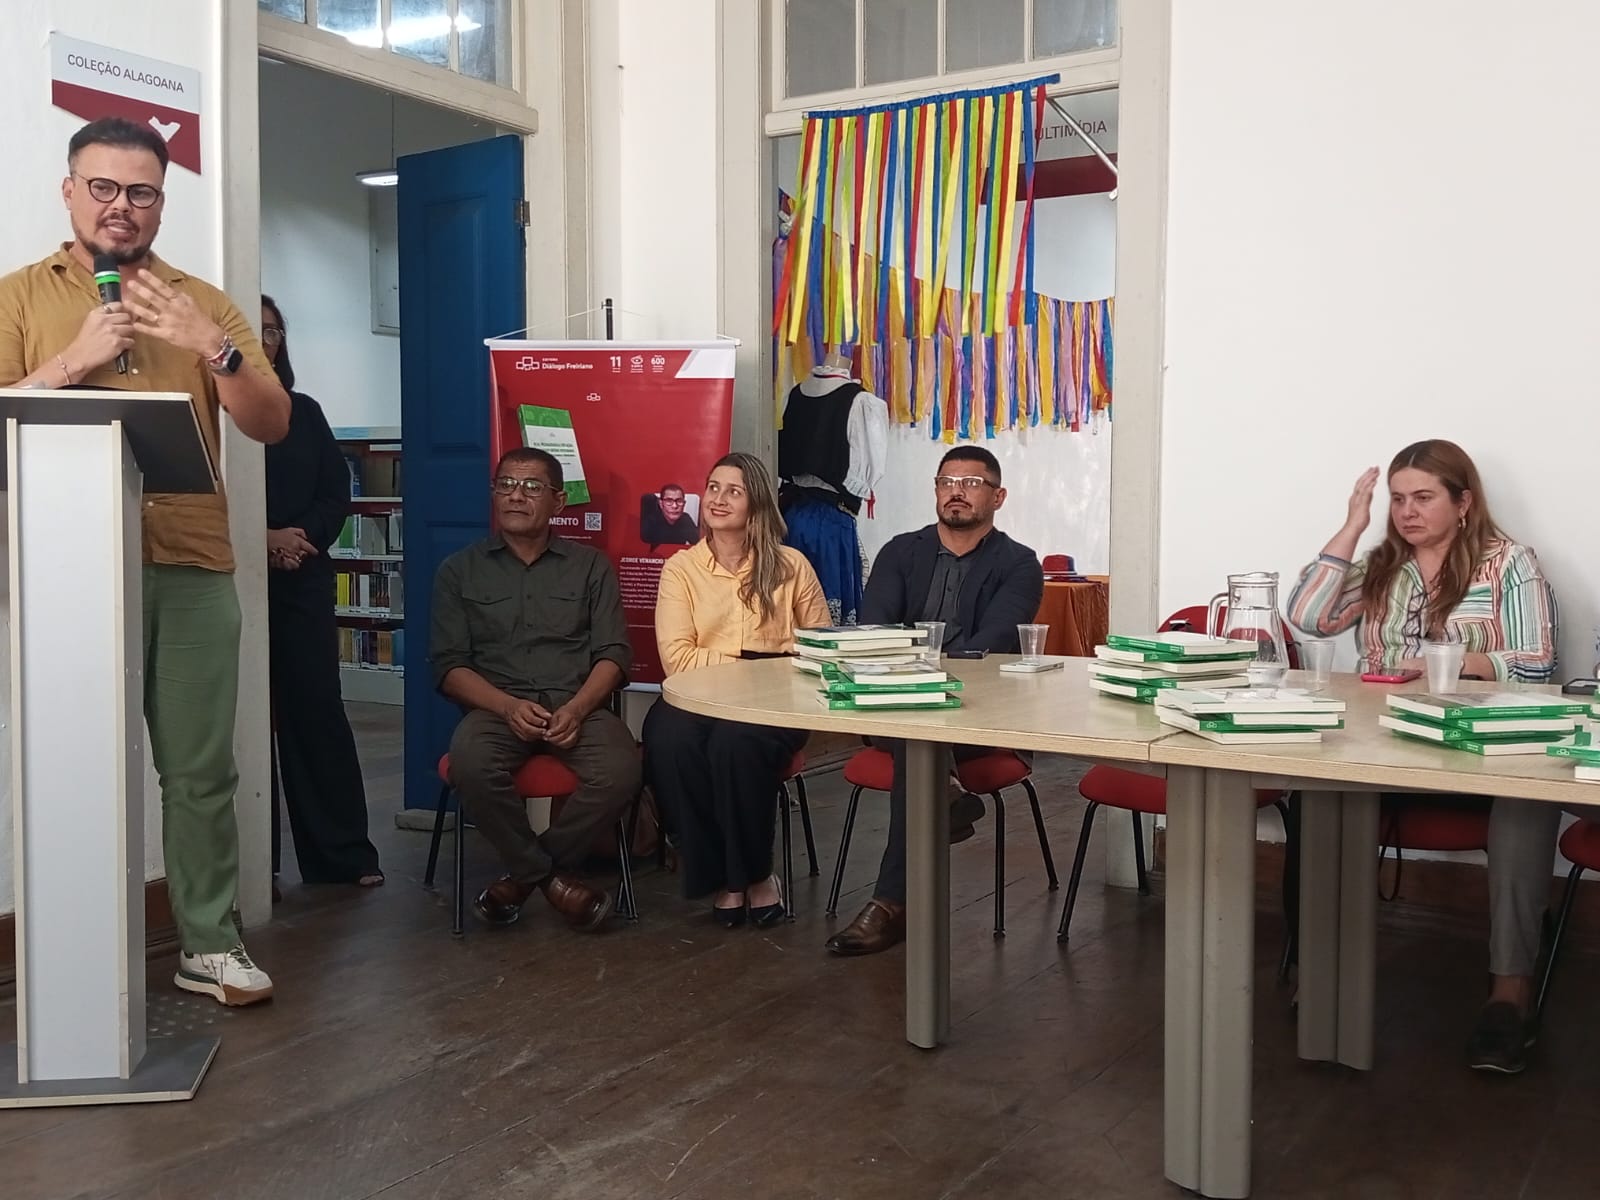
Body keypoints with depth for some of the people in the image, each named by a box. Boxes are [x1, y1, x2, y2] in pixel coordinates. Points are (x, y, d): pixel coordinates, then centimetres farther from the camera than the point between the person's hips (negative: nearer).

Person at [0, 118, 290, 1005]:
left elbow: (272, 424, 5)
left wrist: (213, 346, -10)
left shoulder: (201, 303, 13)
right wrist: (75, 358, -11)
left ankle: (210, 945, 13)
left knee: (201, 770, 4)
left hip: (192, 567, 2)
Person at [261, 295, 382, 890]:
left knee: (315, 706, 1)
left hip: (303, 578, 3)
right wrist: (264, 538, -14)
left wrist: (300, 537, -8)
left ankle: (343, 853, 3)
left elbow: (336, 493, 9)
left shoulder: (305, 412, 16)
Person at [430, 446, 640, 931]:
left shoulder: (591, 566, 15)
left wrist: (576, 709, -14)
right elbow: (448, 664, 5)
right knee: (471, 765, -36)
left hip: (579, 704, 1)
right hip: (497, 705, 0)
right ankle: (551, 877, -11)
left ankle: (526, 872, -6)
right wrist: (508, 707, -14)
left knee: (620, 772, -31)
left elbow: (613, 654, 6)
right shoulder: (460, 571, 14)